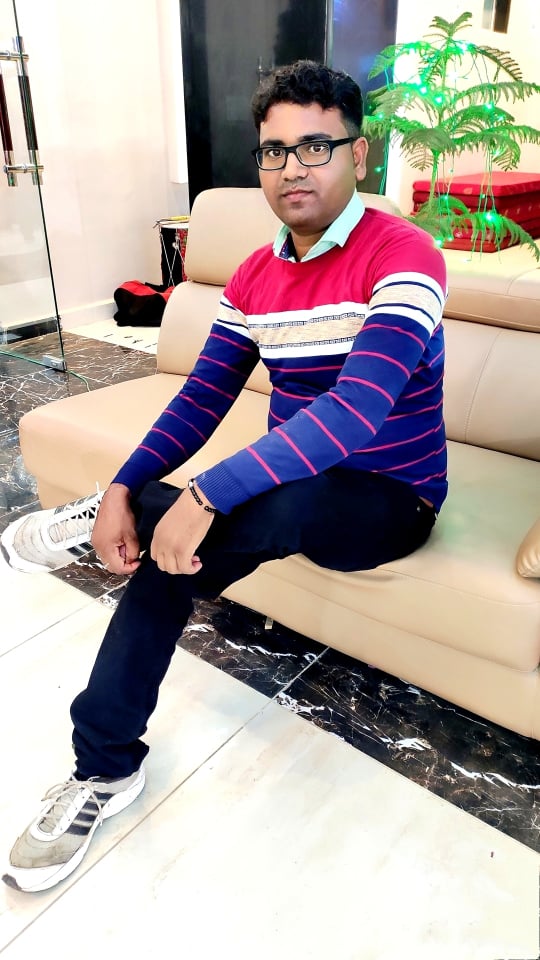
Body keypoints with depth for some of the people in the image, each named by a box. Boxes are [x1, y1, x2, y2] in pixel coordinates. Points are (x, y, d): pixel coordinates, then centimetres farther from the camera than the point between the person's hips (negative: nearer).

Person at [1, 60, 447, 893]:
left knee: (268, 504, -38)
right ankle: (105, 768, 1)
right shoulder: (254, 277, 3)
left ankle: (110, 522, -9)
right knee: (172, 552, -16)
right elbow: (202, 399, 0)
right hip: (291, 487, 6)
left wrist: (208, 493, -39)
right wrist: (123, 488, -16)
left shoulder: (401, 257, -18)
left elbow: (356, 411, -32)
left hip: (389, 500, -5)